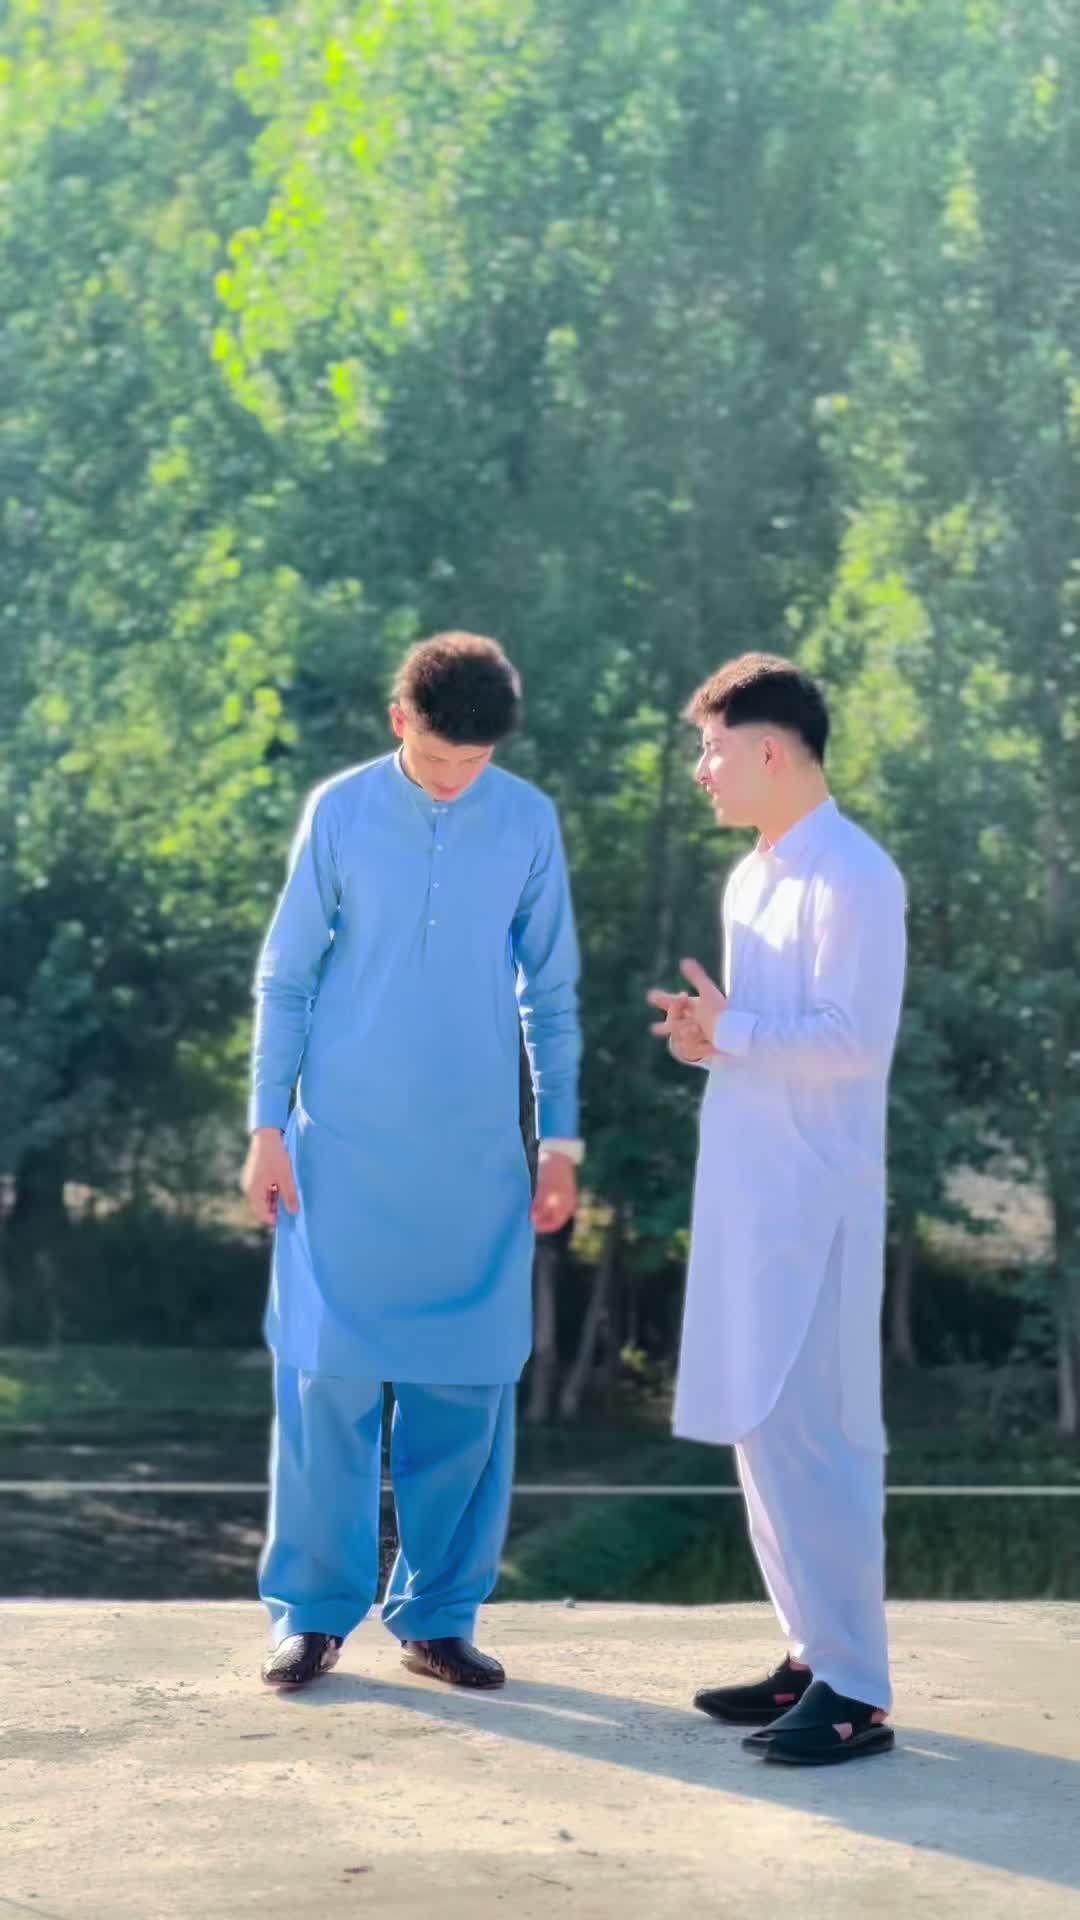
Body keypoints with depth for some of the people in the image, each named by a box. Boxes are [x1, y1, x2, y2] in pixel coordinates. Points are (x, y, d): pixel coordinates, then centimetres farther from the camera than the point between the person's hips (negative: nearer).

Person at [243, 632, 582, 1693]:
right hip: (345, 1147, -1)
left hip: (477, 1153, 1)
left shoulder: (530, 822, 1)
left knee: (469, 1385, 3)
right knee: (327, 1374, -1)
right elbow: (285, 980, 2)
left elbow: (550, 992, 7)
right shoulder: (339, 811, -3)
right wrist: (267, 1129, -3)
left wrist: (560, 1139, 5)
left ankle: (438, 1612, 13)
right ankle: (312, 1609, 9)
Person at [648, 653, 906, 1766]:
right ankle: (814, 1655, 21)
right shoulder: (751, 880, 16)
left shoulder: (853, 877, -13)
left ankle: (856, 1691, -4)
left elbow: (853, 1040, -20)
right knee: (756, 1429, 12)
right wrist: (707, 1040, 4)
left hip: (814, 1202, -9)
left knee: (810, 1434, -9)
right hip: (745, 1193, 9)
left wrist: (730, 1030, -13)